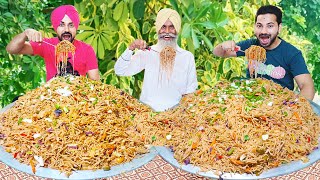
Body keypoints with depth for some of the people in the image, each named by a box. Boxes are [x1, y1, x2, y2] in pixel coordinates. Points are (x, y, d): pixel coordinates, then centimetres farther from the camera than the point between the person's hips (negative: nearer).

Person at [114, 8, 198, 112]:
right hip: (146, 109, 0)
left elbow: (191, 89, 12)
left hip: (174, 111, 0)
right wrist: (130, 49, -12)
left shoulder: (187, 57, 7)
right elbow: (120, 71, 0)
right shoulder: (147, 53, 5)